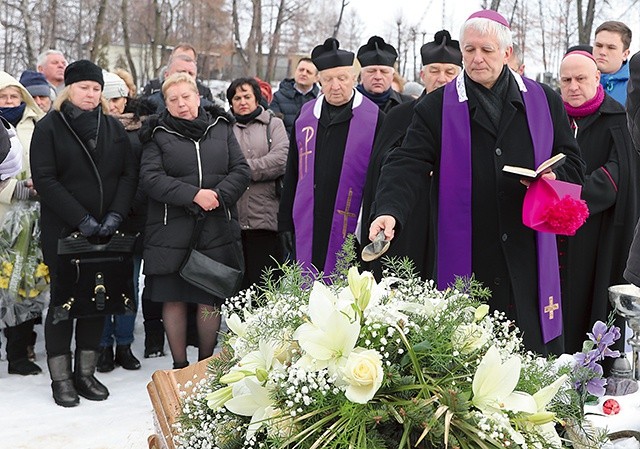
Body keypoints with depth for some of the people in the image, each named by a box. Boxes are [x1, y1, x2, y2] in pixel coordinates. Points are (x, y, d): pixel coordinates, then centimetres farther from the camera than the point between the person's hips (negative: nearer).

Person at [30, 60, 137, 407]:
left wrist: (115, 215, -9)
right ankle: (61, 378, 9)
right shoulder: (49, 127, -2)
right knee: (63, 299, 1)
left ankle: (85, 372, 18)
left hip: (105, 231, 4)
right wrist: (81, 219, -17)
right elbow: (44, 179, -10)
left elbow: (128, 174, 7)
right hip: (63, 231, -4)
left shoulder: (112, 128, 11)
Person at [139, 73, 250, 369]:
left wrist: (218, 195, -12)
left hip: (216, 230, 1)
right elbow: (151, 178, -9)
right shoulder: (159, 135, 4)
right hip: (172, 231, -1)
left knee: (210, 300, 5)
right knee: (173, 299, 5)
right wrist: (194, 195, -18)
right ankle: (179, 365, 19)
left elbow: (241, 171, 5)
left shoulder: (221, 128, 11)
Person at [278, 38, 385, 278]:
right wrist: (285, 222, 10)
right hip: (307, 230, 4)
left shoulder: (374, 118, -2)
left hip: (352, 228, -4)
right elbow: (292, 174, 14)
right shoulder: (306, 115, 11)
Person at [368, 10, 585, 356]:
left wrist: (554, 179, -9)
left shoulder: (544, 101, 11)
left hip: (529, 259, 2)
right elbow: (407, 164, -7)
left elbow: (572, 164, 14)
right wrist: (391, 210, -25)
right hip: (464, 263, -1)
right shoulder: (436, 107, 4)